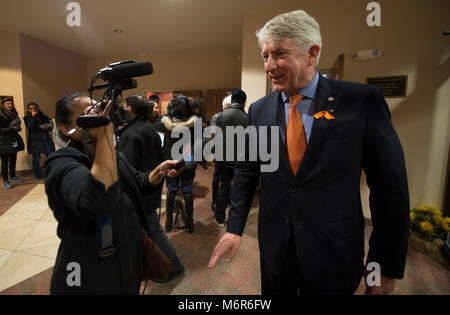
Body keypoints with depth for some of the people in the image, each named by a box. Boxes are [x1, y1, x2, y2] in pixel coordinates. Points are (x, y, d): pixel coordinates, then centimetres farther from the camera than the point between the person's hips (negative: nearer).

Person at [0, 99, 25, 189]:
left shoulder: (14, 115, 14)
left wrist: (18, 127, 5)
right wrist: (11, 128, -17)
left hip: (14, 141, 7)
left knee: (13, 159, 12)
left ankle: (12, 176, 25)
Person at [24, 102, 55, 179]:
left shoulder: (43, 117, 16)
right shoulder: (27, 118, 6)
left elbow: (51, 127, 18)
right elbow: (30, 128, -11)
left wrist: (48, 127, -6)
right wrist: (33, 117, -11)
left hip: (45, 138, 3)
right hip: (35, 140, -2)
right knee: (36, 156, 0)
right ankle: (38, 175, 9)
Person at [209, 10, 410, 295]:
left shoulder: (363, 101, -10)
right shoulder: (259, 110, -1)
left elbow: (389, 184, -7)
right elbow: (246, 172, 4)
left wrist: (387, 264, -4)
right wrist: (235, 227, 0)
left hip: (335, 252, -2)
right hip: (274, 247, 3)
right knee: (275, 291, 21)